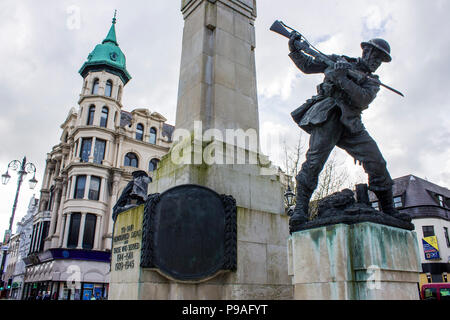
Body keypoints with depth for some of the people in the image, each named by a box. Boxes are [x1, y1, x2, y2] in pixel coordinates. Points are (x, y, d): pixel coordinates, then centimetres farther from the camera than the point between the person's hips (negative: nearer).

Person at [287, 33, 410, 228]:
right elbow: (307, 66, 22)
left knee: (376, 162, -7)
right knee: (314, 160, -20)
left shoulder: (373, 81, 21)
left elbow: (364, 99, -3)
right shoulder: (339, 60, 21)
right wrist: (295, 50, 5)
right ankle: (300, 209, -19)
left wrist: (343, 79, -15)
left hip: (351, 124, 3)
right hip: (327, 115, -3)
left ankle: (388, 211, 4)